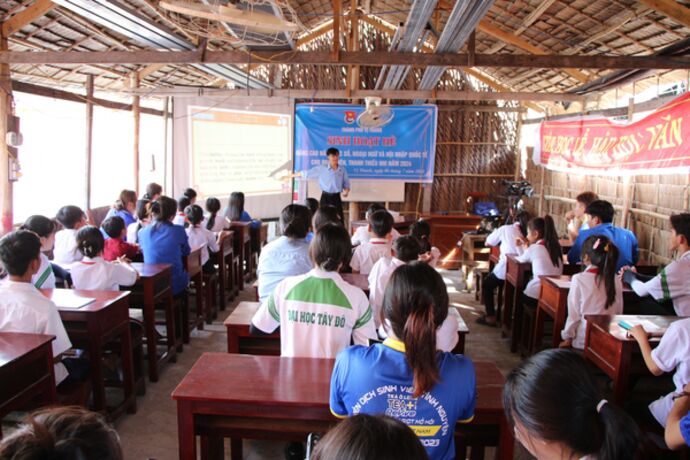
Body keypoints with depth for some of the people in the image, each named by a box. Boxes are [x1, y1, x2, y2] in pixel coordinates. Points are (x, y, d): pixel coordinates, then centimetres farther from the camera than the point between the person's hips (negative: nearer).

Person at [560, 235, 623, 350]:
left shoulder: (579, 280, -14)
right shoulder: (616, 280, -3)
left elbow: (574, 313, -9)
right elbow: (619, 311, 6)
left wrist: (567, 337, 3)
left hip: (583, 341, -4)